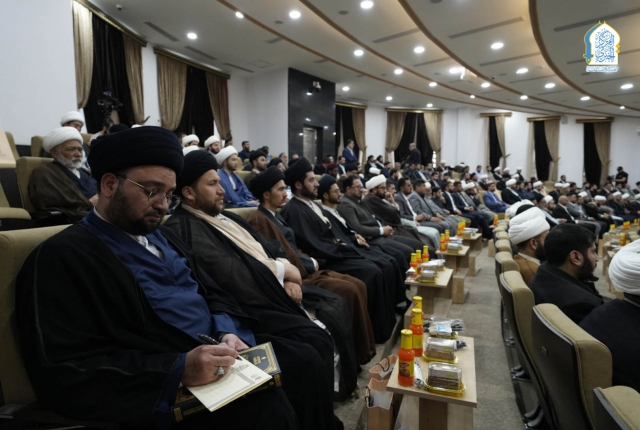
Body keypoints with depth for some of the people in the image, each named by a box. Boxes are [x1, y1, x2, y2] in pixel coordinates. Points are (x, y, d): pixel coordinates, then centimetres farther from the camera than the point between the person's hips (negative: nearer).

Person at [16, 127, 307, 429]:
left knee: (304, 361, -4)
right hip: (165, 388, -8)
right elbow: (65, 373, -18)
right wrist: (177, 369, -27)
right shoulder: (63, 256, -10)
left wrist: (227, 331, -5)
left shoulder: (162, 238, 16)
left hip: (221, 349, 8)